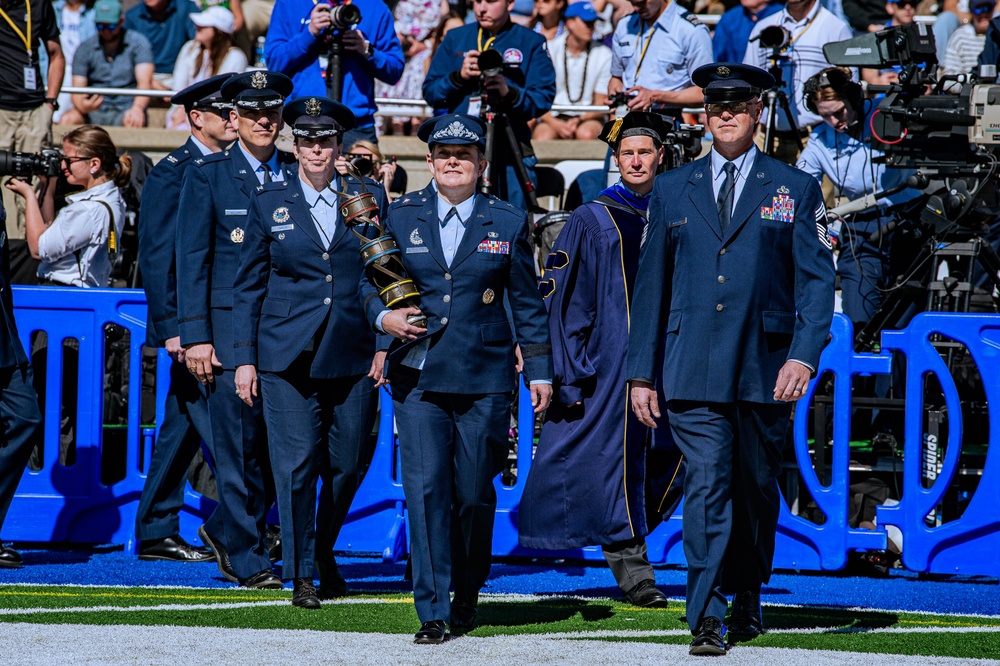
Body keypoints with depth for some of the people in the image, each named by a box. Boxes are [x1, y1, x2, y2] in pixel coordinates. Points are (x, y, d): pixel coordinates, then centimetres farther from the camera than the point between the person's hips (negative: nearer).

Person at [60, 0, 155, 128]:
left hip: (125, 110, -2)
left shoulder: (138, 43, 2)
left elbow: (145, 81, -11)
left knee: (133, 123, -38)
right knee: (67, 119, -29)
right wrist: (83, 105, -25)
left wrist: (137, 109, -34)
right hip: (94, 111, 2)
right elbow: (77, 91, 1)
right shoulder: (85, 49, 8)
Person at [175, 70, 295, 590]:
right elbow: (192, 260, 0)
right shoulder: (207, 176, 3)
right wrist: (195, 337, -8)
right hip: (229, 326, -3)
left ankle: (229, 534, 24)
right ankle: (247, 560, 4)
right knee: (239, 444, -5)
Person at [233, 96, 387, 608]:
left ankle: (325, 552, 28)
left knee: (348, 464, 4)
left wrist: (385, 344, -1)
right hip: (288, 355, -1)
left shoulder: (369, 199, 7)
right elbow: (248, 286, 8)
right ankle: (300, 576, 2)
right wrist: (245, 357, 1)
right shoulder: (269, 204, 5)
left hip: (354, 355, 1)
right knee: (296, 463, -7)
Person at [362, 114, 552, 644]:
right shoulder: (400, 218, 7)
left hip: (484, 381, 0)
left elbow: (526, 303, 11)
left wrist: (540, 371, 8)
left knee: (475, 495, 4)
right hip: (418, 377, 0)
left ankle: (467, 595, 25)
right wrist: (382, 317, -7)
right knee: (426, 491, -10)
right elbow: (368, 281, 15)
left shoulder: (507, 223, 7)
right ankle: (432, 612, -8)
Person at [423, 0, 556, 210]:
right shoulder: (455, 39, 14)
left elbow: (543, 98, -2)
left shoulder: (532, 43, 8)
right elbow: (430, 93, 9)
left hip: (512, 153, -2)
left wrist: (510, 94, -20)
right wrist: (458, 77, -9)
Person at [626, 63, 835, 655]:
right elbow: (652, 284, 13)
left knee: (757, 489, 10)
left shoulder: (796, 190, 6)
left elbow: (817, 280, 1)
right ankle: (707, 618, -15)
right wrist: (643, 372, 8)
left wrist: (804, 356, -13)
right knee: (706, 485, -11)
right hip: (694, 371, 0)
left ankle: (748, 599, 28)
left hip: (766, 370, 0)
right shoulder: (673, 190, 11)